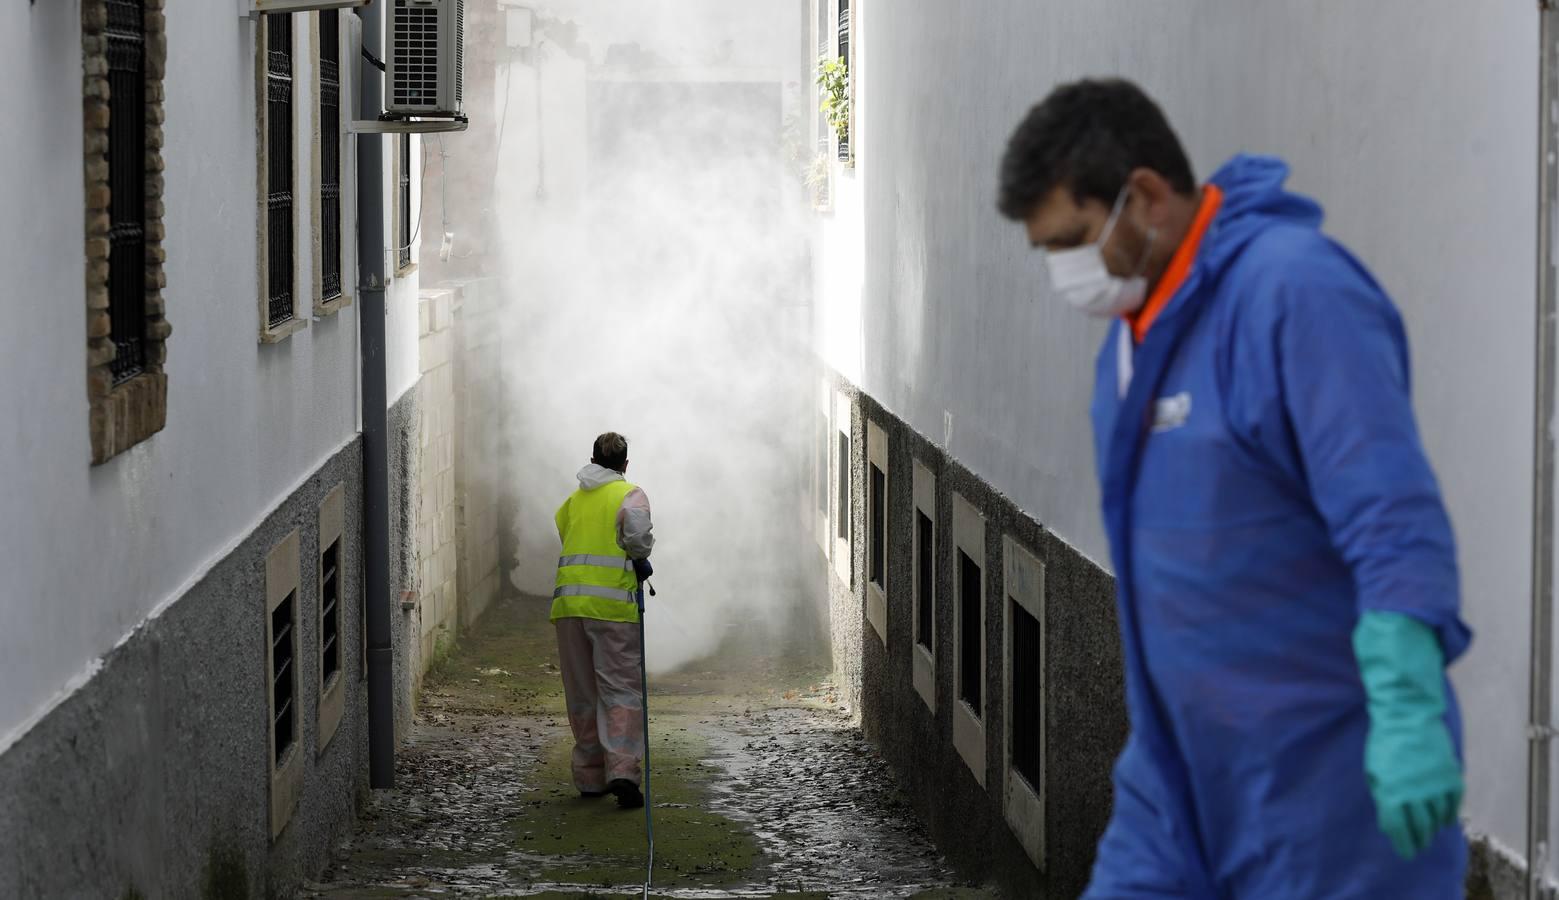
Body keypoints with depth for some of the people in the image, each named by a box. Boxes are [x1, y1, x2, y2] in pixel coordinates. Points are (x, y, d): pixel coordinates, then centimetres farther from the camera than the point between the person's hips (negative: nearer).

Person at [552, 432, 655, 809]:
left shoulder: (571, 501, 20)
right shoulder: (629, 495, 3)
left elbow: (565, 538, 11)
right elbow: (637, 531, -15)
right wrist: (640, 557, 4)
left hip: (569, 603, 4)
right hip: (613, 604, -4)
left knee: (582, 696, 11)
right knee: (622, 690, -4)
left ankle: (590, 778, 16)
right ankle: (622, 771, -19)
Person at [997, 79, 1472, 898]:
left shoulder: (1295, 291, -18)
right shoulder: (1139, 324, 10)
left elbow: (1393, 521, -25)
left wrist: (1409, 714, -32)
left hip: (1325, 770, -8)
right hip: (1184, 768, 8)